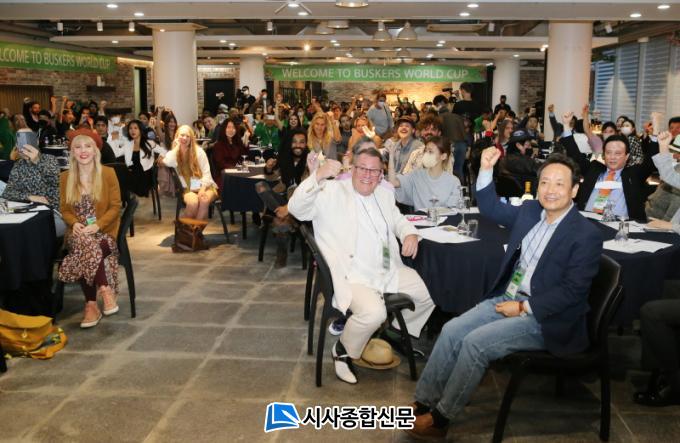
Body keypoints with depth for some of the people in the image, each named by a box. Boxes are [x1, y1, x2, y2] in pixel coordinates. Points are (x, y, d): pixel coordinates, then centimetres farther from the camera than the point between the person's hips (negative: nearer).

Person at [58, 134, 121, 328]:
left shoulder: (108, 173, 2)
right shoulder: (65, 177, 10)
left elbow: (115, 206, -2)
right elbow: (65, 209, 10)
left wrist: (97, 225, -17)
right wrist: (74, 223, -12)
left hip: (103, 230, -1)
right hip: (78, 231, 2)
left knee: (86, 248, -34)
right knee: (86, 244, -35)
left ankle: (92, 304, -25)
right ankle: (105, 289, -27)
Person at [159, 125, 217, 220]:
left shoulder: (199, 151, 3)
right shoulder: (174, 153, 7)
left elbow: (206, 173, -2)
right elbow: (166, 163, -19)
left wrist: (203, 188, -18)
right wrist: (177, 147, -8)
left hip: (205, 186, 0)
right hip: (189, 189, 0)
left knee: (204, 201, -35)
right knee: (193, 202, -34)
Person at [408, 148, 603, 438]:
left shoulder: (587, 235, -13)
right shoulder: (529, 211, 7)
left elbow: (573, 291, -17)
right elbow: (490, 208, 20)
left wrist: (523, 307, -18)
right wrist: (486, 169, 4)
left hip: (544, 316, -7)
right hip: (508, 298, 7)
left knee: (475, 342, -23)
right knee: (452, 331, -11)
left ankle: (441, 418, -9)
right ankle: (422, 403, -2)